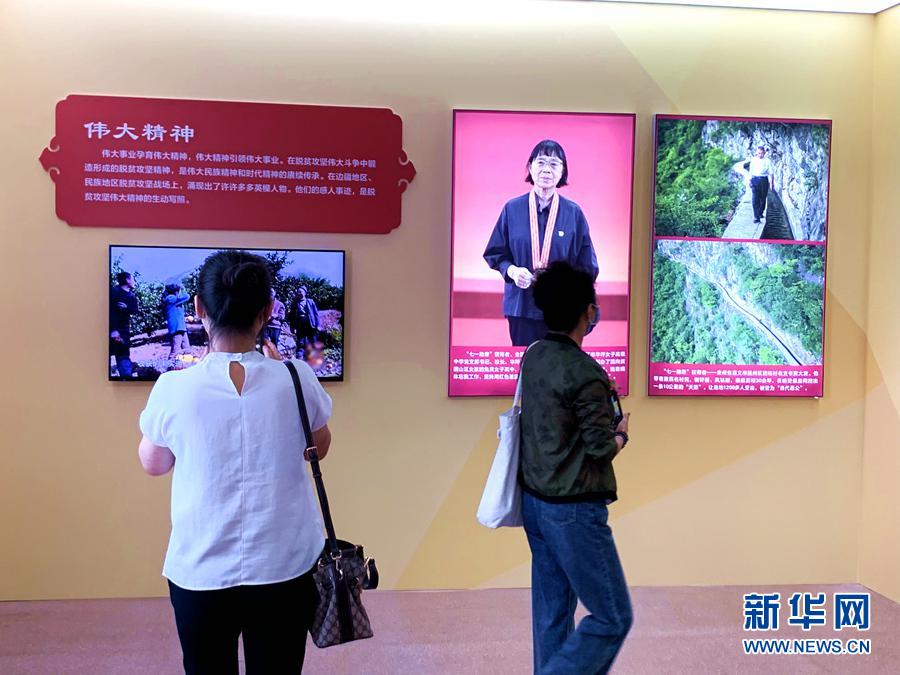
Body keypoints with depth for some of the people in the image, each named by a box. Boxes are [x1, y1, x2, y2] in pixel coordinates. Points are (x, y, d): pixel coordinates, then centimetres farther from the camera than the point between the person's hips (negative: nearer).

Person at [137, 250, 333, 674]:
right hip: (285, 567, 1)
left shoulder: (173, 388, -13)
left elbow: (153, 464, 7)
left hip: (200, 571, 0)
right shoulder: (297, 378, -12)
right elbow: (319, 448, 7)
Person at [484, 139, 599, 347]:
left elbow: (587, 266, 6)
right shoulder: (512, 209, 3)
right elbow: (496, 253, 8)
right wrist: (511, 270, -10)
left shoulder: (573, 213, 2)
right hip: (522, 305, 0)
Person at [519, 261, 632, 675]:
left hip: (534, 500, 8)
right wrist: (621, 434, 3)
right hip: (572, 509, -8)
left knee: (552, 609, 16)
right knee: (612, 617, 5)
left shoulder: (533, 356, 3)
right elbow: (601, 449, -17)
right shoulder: (585, 372, -21)